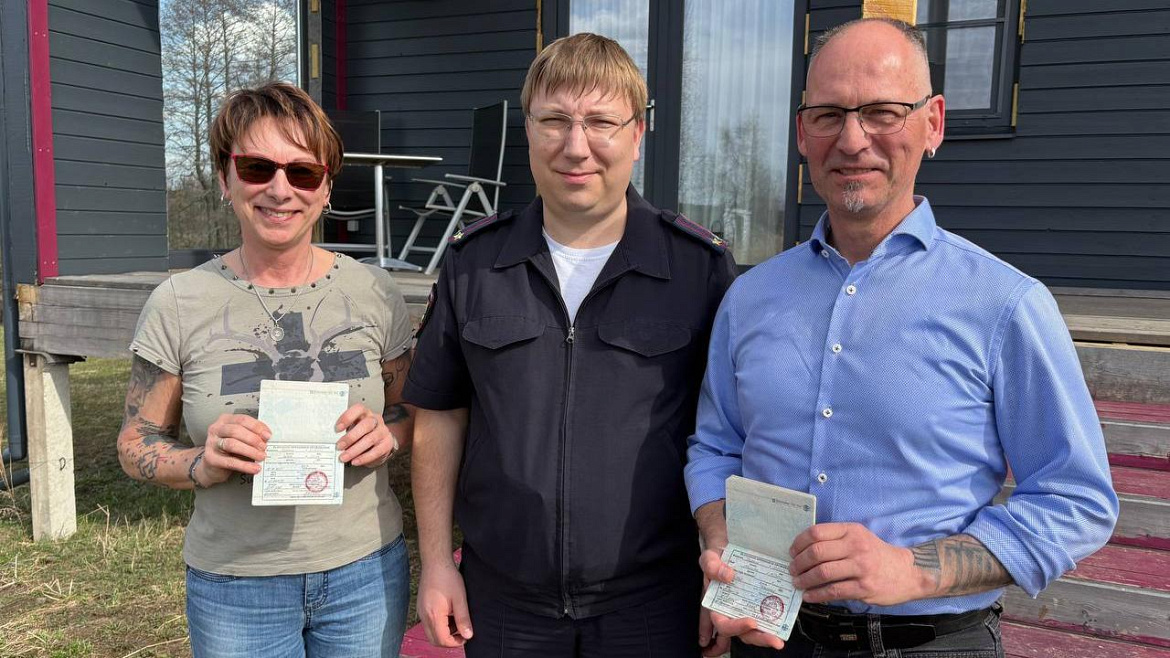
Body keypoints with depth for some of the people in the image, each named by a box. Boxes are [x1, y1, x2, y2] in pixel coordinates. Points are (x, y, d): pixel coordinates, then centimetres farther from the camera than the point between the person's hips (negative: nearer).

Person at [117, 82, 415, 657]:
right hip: (233, 586, -1)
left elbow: (414, 409, 7)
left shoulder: (374, 293, -4)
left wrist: (387, 433, -14)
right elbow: (136, 444, 1)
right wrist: (202, 464, -19)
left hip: (365, 572, 1)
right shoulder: (179, 303, -7)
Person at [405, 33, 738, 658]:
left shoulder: (702, 266, -9)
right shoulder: (473, 260, -3)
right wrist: (436, 560, 3)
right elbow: (441, 414, 4)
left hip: (651, 604, -1)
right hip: (501, 601, 2)